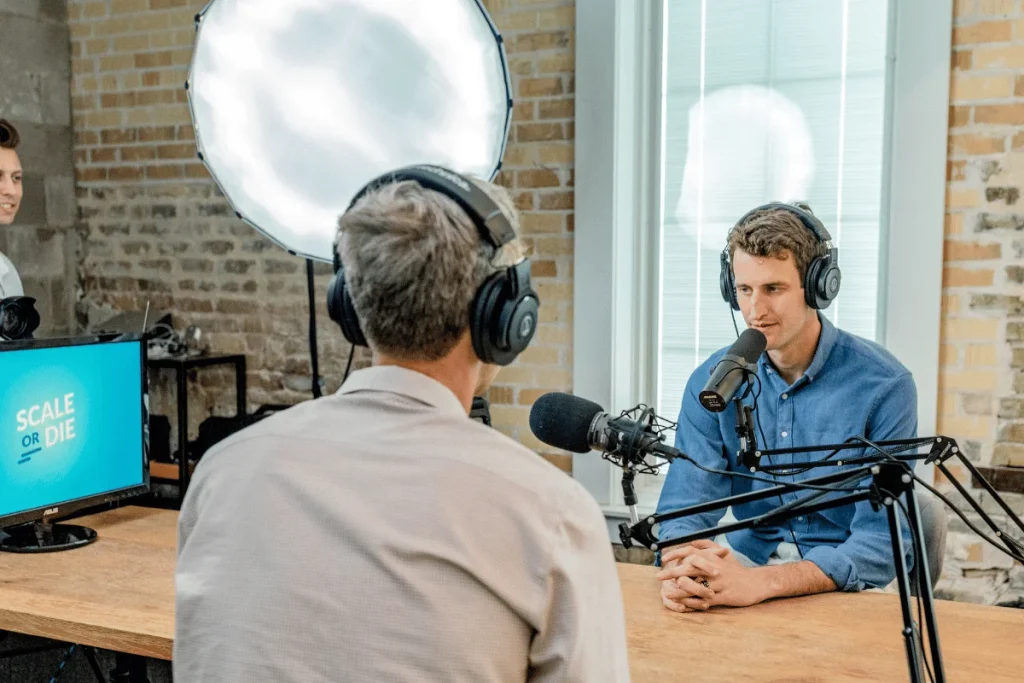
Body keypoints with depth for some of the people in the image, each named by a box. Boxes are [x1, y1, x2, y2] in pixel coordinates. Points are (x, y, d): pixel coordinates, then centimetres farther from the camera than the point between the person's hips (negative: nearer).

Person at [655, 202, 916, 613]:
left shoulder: (883, 386, -14)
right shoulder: (711, 382, -3)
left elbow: (882, 544, -20)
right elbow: (684, 507, -8)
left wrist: (760, 582, -36)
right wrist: (680, 570, -33)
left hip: (846, 580, -1)